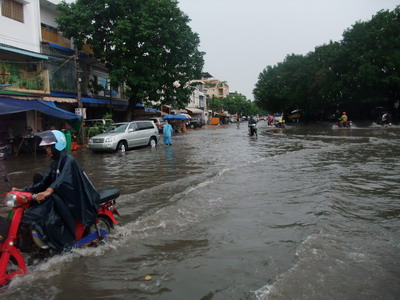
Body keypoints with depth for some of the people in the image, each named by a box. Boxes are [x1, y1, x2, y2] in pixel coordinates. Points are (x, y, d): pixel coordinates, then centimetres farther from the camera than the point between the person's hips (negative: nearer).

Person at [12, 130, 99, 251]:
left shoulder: (69, 160, -16)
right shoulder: (55, 163, 13)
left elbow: (63, 179, -34)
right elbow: (44, 181, 10)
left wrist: (48, 191, -51)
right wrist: (23, 190, -1)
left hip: (73, 199, -9)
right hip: (58, 197, 9)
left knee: (51, 220, -28)